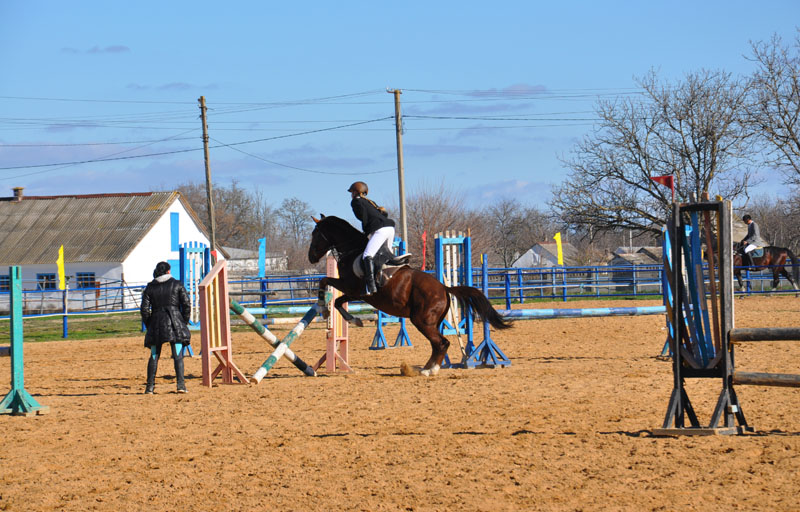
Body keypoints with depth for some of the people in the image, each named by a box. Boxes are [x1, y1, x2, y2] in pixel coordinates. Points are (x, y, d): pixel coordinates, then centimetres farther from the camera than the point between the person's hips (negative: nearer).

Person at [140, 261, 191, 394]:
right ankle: (180, 384, -16)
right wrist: (185, 322, 8)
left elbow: (144, 309, 2)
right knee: (178, 355, -3)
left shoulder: (150, 287, 7)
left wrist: (149, 326, 13)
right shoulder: (177, 285, 3)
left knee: (154, 356, 9)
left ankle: (150, 386, 7)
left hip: (156, 323, 2)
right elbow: (186, 305, -2)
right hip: (174, 323, -2)